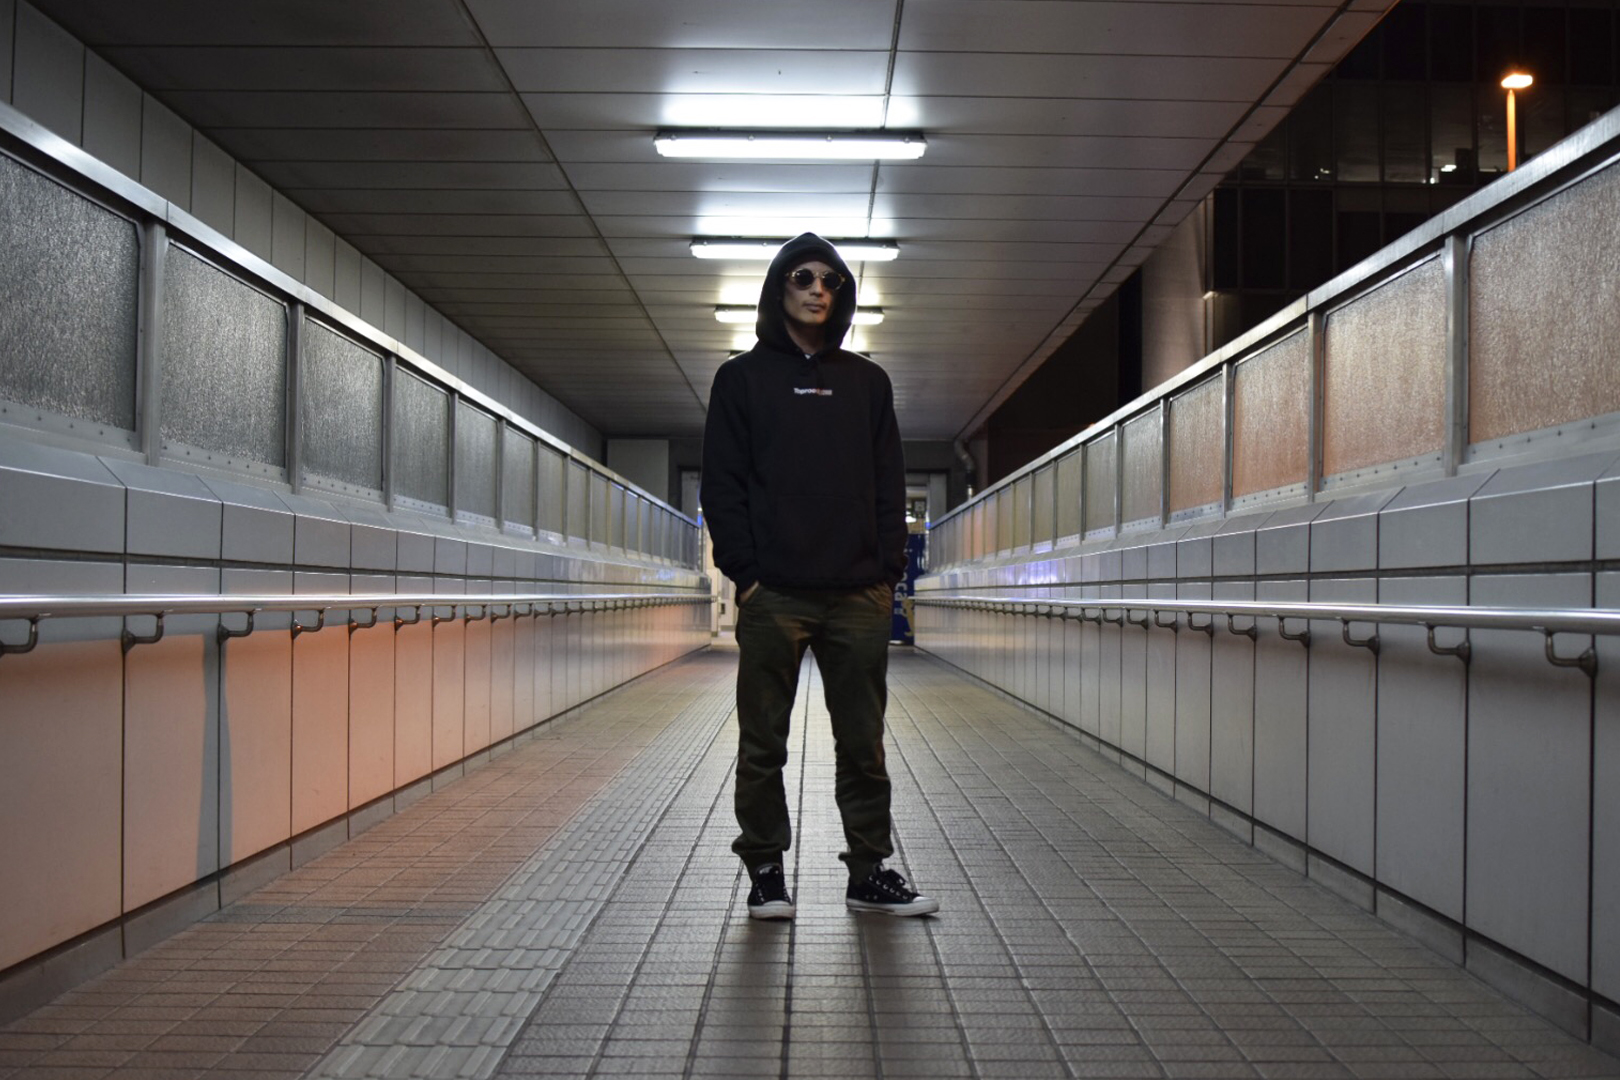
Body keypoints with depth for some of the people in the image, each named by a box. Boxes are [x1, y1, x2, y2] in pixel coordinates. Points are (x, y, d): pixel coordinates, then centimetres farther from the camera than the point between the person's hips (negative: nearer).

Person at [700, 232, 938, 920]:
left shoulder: (867, 382, 16)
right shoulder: (742, 378, 8)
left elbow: (889, 484, 13)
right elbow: (723, 483, 1)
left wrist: (888, 569, 2)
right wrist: (744, 572, -8)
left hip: (859, 595, 2)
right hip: (772, 595, -2)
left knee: (863, 743, 7)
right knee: (763, 745, 3)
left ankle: (870, 872, 16)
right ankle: (765, 872, 15)